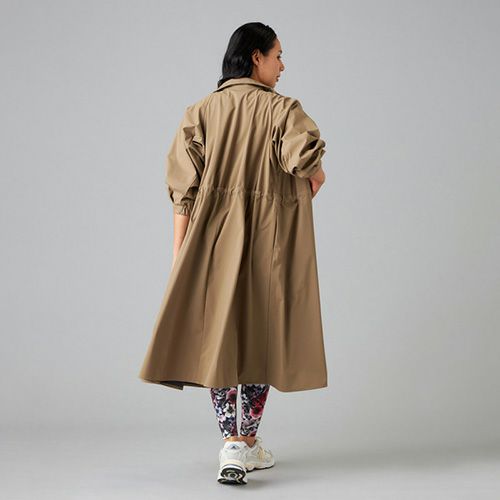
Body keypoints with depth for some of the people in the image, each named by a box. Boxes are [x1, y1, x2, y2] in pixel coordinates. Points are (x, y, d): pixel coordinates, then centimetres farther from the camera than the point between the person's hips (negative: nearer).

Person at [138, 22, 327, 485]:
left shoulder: (201, 111, 6)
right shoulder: (282, 109, -4)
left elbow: (183, 188, -1)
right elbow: (304, 154, -26)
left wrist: (179, 255, 1)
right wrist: (317, 175, -2)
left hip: (214, 239, 3)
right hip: (269, 239, -2)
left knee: (219, 332, 8)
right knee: (261, 334, 8)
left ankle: (231, 445, 3)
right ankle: (248, 442, 13)